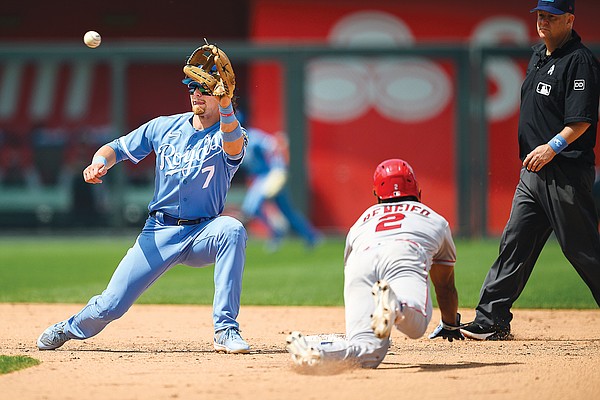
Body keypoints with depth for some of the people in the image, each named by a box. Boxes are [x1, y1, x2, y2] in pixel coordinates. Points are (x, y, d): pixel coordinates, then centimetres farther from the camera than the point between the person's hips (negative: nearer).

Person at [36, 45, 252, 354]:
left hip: (202, 235, -2)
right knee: (110, 306, -7)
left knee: (233, 230, -36)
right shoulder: (164, 127, 6)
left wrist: (226, 108, -52)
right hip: (159, 233, 2)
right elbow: (117, 148, 12)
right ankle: (70, 329, 30)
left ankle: (225, 329, -30)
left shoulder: (229, 134, -6)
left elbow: (233, 146, -31)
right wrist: (100, 162, -12)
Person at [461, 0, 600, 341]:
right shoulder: (539, 55, 16)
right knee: (515, 243, 5)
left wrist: (552, 147, -30)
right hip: (532, 172, 9)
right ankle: (491, 321, 6)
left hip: (567, 174, -9)